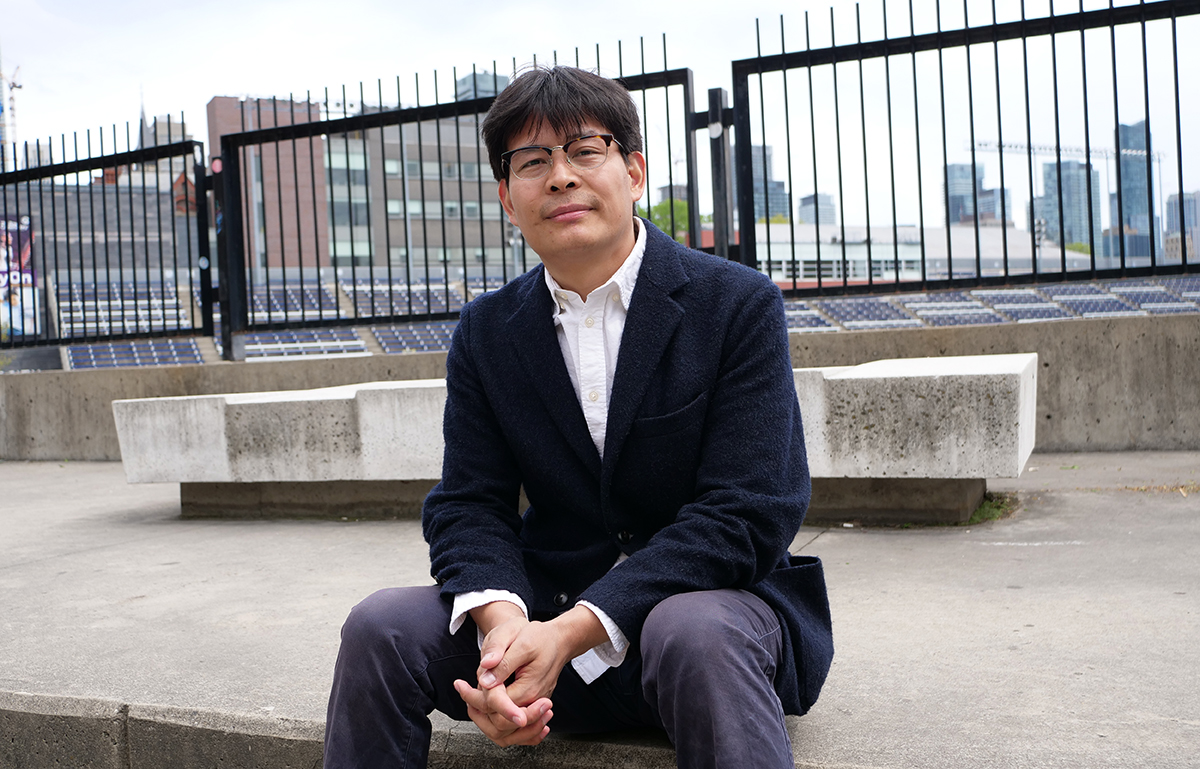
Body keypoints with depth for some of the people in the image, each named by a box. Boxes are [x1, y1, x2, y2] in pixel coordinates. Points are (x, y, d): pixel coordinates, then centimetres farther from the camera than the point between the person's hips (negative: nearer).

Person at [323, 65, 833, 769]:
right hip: (548, 601, 4)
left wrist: (573, 630, -26)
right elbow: (469, 505, 0)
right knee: (381, 625, -17)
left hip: (710, 594, -4)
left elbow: (748, 512, -16)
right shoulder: (485, 334, 7)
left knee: (695, 633, -38)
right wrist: (501, 618, -25)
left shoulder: (739, 304, -7)